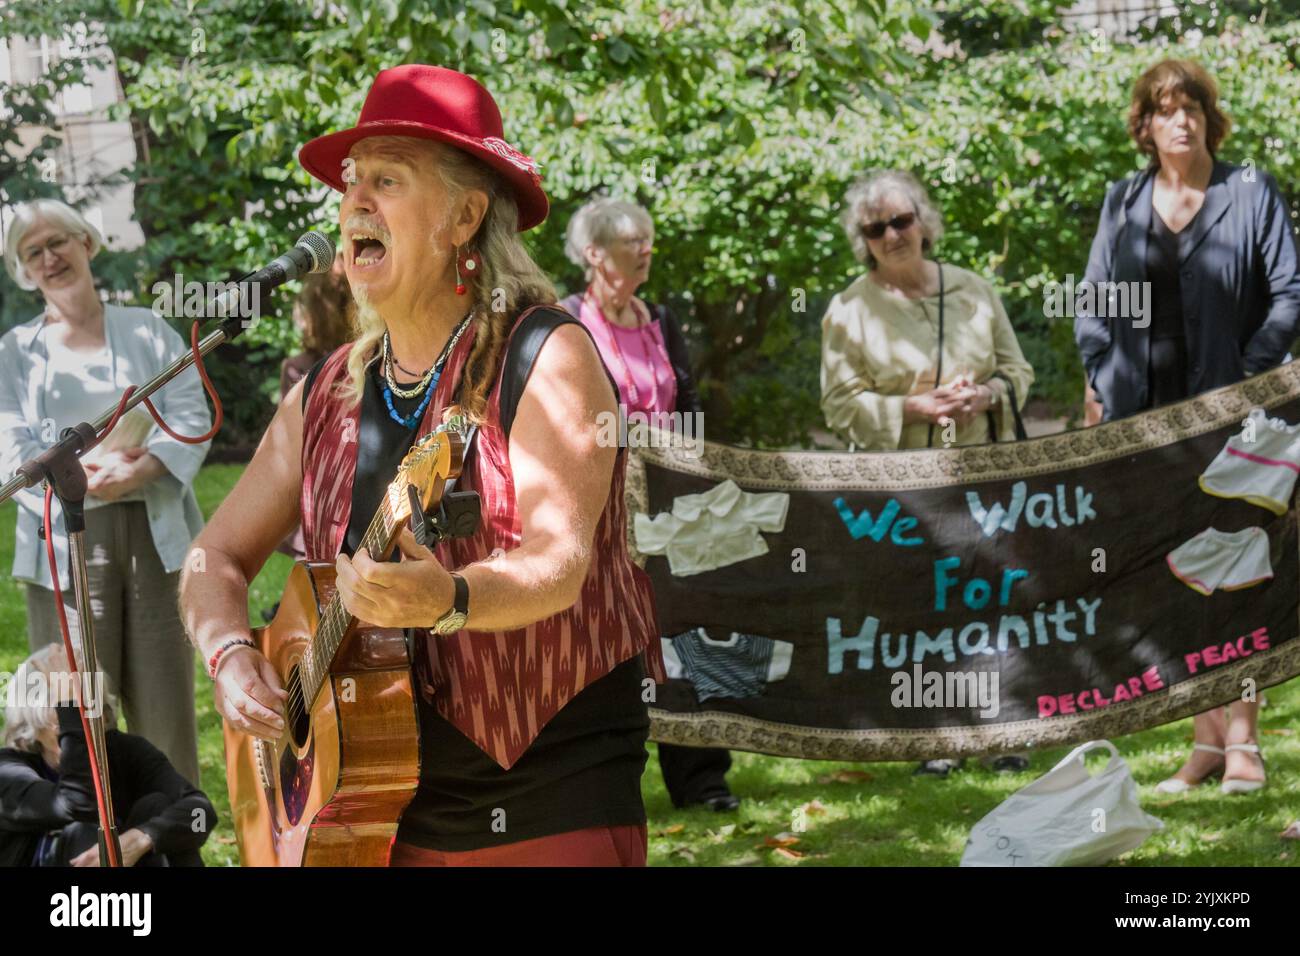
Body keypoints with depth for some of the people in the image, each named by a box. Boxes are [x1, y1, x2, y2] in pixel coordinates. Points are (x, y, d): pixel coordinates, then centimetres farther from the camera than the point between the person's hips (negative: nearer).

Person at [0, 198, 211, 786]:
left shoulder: (148, 331, 14)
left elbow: (192, 419, 3)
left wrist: (139, 470, -17)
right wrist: (84, 475, -17)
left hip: (154, 532, 0)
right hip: (65, 542, 0)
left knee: (164, 698, -3)